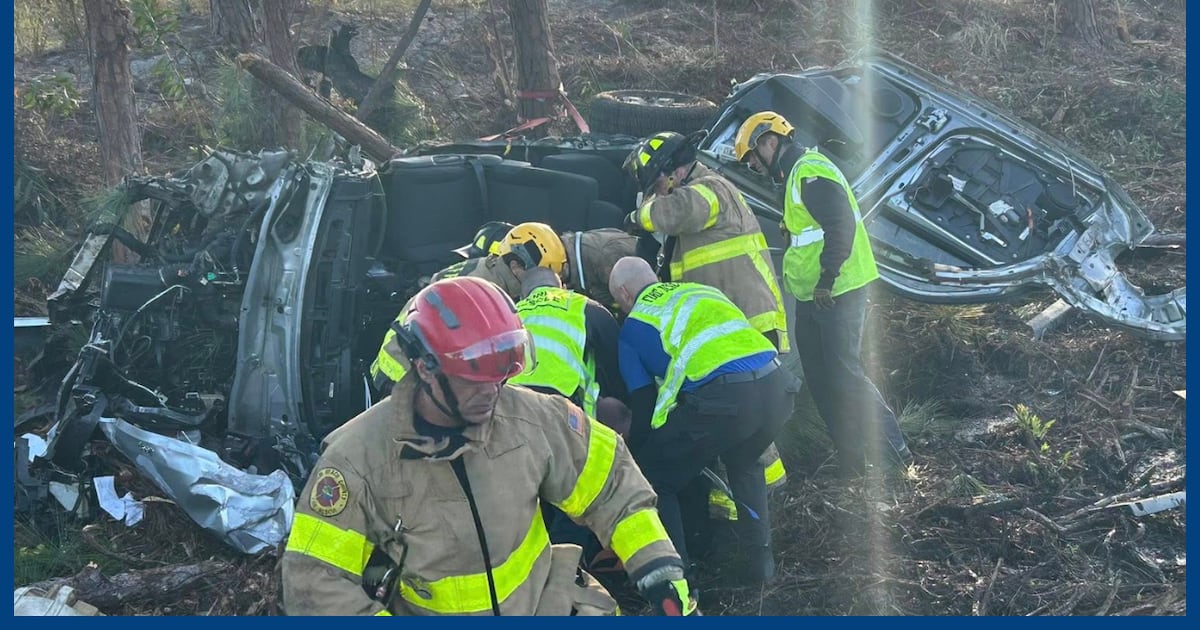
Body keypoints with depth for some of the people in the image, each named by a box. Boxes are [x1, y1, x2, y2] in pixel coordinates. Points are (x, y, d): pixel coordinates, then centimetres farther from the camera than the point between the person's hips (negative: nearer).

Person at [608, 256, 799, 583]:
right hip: (777, 386, 6)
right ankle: (760, 559, 32)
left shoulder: (634, 326, 16)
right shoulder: (701, 290, 31)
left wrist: (633, 454, 31)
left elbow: (643, 406, 15)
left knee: (654, 481, 13)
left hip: (721, 397, -6)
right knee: (744, 463, 36)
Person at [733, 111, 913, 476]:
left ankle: (893, 453, -4)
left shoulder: (811, 173, -15)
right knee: (821, 380, 11)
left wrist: (826, 278, -24)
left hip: (836, 293, -11)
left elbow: (841, 226, -25)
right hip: (813, 296, 11)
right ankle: (852, 463, 17)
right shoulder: (796, 174, 18)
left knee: (844, 374, -11)